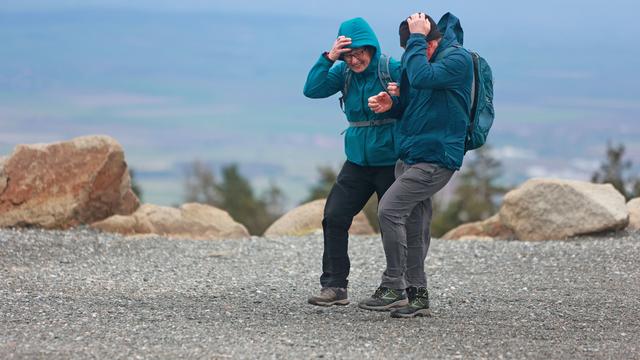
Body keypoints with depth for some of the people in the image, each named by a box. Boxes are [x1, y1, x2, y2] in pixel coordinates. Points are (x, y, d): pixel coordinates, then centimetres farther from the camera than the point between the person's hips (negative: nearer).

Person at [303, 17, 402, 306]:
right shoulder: (343, 72, 2)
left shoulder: (393, 70, -12)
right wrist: (328, 58, -17)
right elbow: (312, 90, -8)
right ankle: (334, 286, 1)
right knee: (334, 217, -4)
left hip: (390, 161, -5)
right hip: (358, 160, 5)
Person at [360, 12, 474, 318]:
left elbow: (422, 77, -30)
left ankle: (393, 286, -11)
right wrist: (391, 105, 2)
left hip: (436, 159, -9)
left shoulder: (458, 58, -13)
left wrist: (417, 38, -19)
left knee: (389, 210, -18)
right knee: (412, 225, 9)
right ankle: (417, 296, 15)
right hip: (410, 156, 9)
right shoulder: (422, 59, 13)